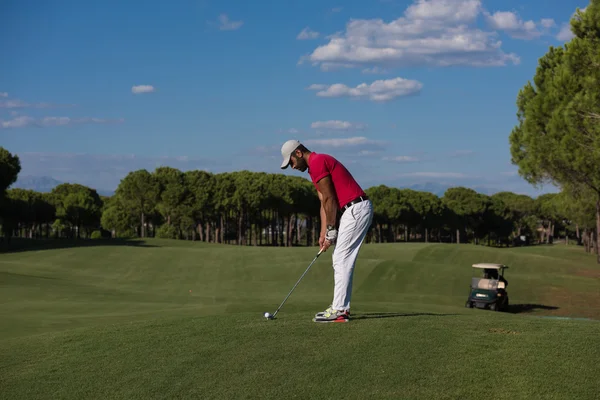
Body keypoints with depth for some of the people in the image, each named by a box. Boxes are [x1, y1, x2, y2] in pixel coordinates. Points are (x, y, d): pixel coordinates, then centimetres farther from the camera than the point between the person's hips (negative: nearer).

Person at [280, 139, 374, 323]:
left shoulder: (317, 163, -12)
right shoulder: (317, 165, 20)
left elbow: (329, 200, -14)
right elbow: (324, 204, 18)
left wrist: (331, 231, -8)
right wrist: (323, 233, 11)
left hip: (355, 209, -10)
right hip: (356, 210, 10)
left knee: (341, 260, -8)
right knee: (341, 259, 14)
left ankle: (338, 310, -6)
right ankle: (341, 307, 17)